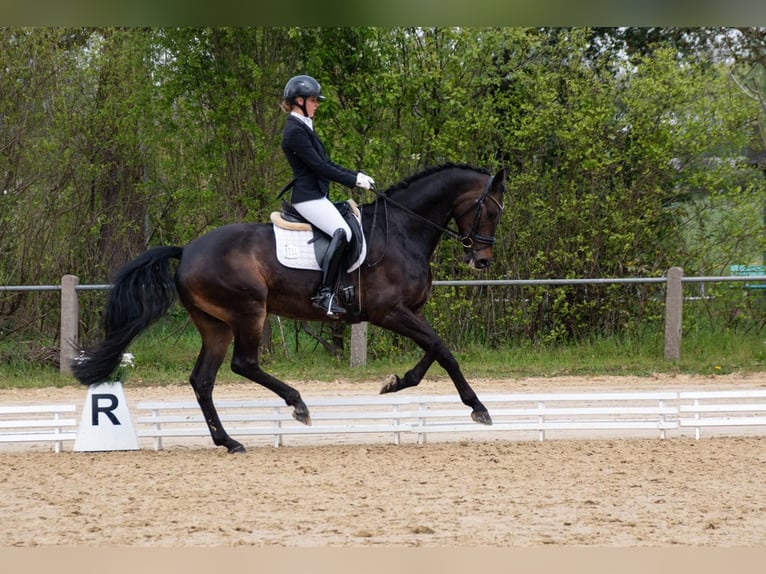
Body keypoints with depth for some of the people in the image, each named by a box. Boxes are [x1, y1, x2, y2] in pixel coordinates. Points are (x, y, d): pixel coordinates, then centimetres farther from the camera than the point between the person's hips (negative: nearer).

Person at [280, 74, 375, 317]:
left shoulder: (303, 128, 18)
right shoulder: (295, 131, -15)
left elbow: (325, 163, 20)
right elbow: (319, 166, -18)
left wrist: (356, 175, 11)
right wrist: (354, 181, -13)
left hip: (317, 194, 11)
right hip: (308, 197, -11)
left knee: (349, 226, 10)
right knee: (341, 232, -28)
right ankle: (325, 294, -31)